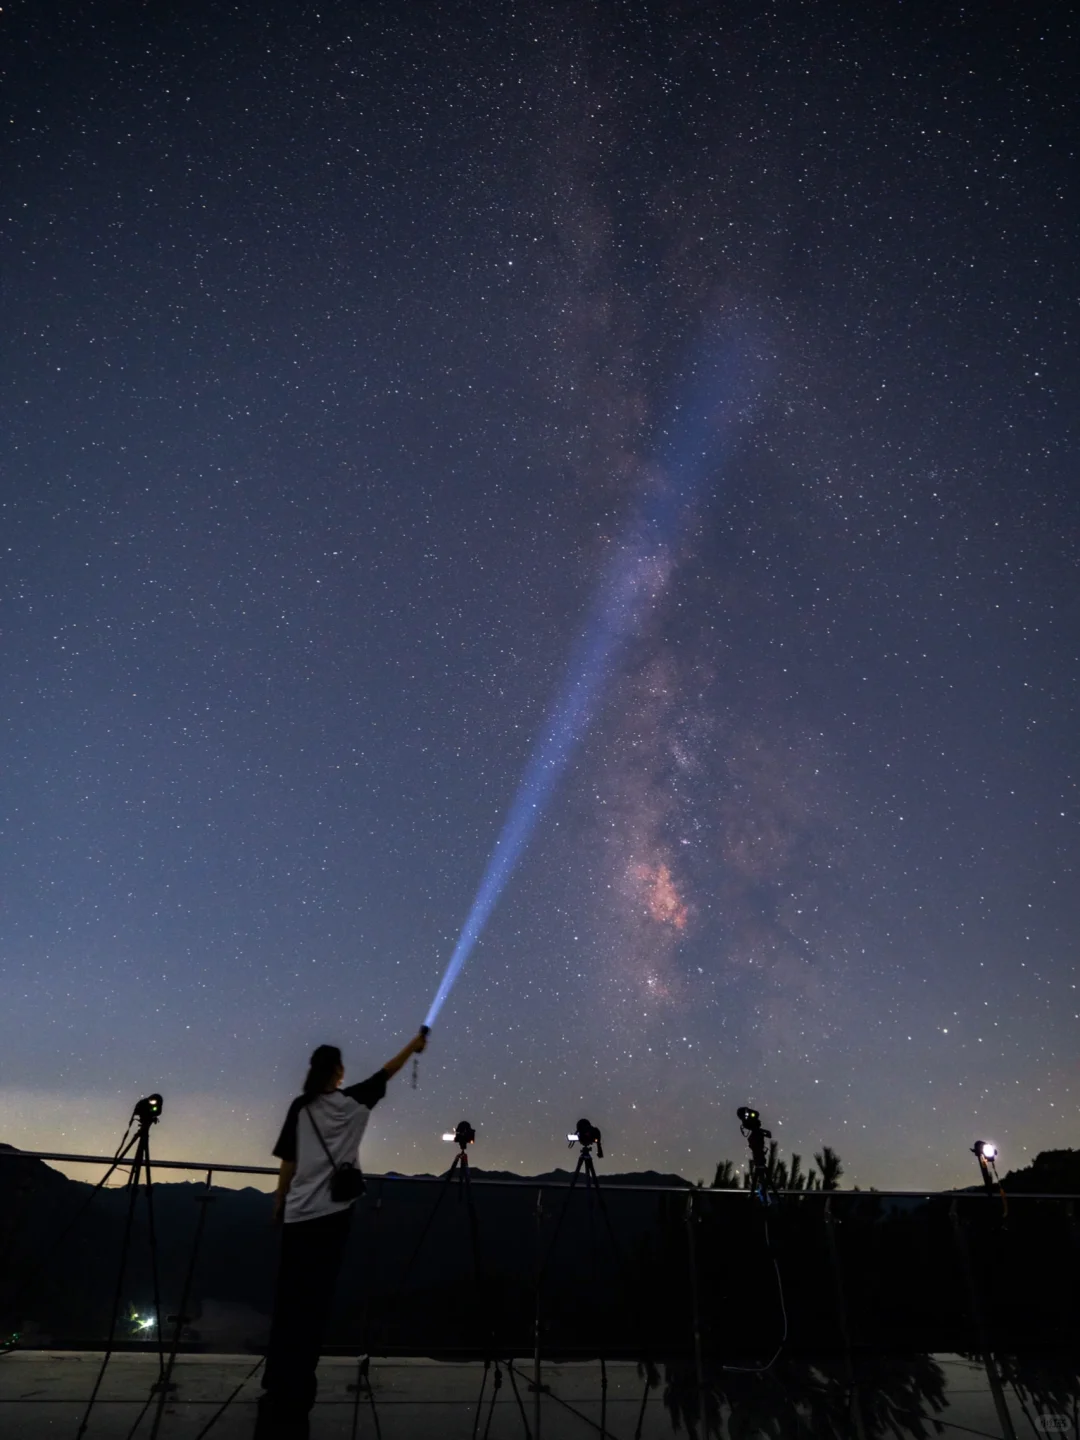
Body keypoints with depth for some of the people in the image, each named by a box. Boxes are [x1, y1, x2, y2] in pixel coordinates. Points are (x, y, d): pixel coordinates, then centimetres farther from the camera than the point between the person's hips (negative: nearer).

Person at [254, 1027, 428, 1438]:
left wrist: (277, 1204, 12)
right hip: (333, 1212, -2)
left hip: (298, 1213, 2)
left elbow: (288, 1163, 1)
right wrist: (413, 1045, 24)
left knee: (289, 1297, 11)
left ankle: (277, 1384, 15)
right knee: (316, 1297, 4)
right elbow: (384, 1074, 11)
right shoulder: (354, 1101, -2)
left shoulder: (300, 1107, 0)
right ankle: (297, 1385, 7)